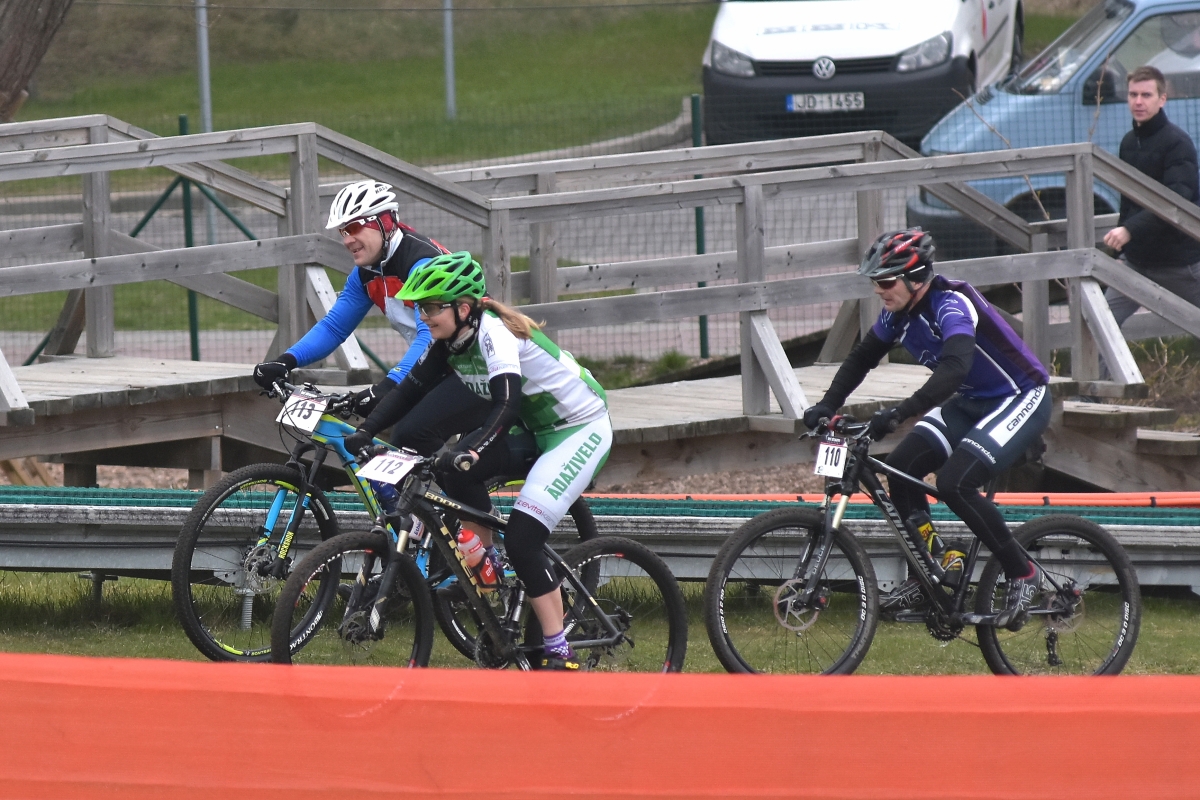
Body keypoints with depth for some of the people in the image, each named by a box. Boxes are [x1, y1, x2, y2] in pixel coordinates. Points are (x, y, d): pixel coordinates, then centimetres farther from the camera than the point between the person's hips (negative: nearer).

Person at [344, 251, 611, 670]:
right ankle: (490, 562, 5)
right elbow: (410, 389, 0)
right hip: (534, 429, 8)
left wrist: (467, 451, -51)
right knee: (456, 469, -15)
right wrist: (365, 430, -14)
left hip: (581, 430, -8)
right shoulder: (449, 341, -2)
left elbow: (506, 406, -38)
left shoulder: (494, 333, -27)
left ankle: (561, 655, -13)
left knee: (521, 539, -19)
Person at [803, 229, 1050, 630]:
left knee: (954, 483, -24)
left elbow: (954, 367, -44)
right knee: (901, 466, -6)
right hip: (970, 403, 9)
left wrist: (899, 414, -51)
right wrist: (827, 405, -1)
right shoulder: (899, 312, -2)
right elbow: (862, 358, 13)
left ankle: (1022, 573, -9)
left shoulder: (951, 306, -28)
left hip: (1020, 400, -9)